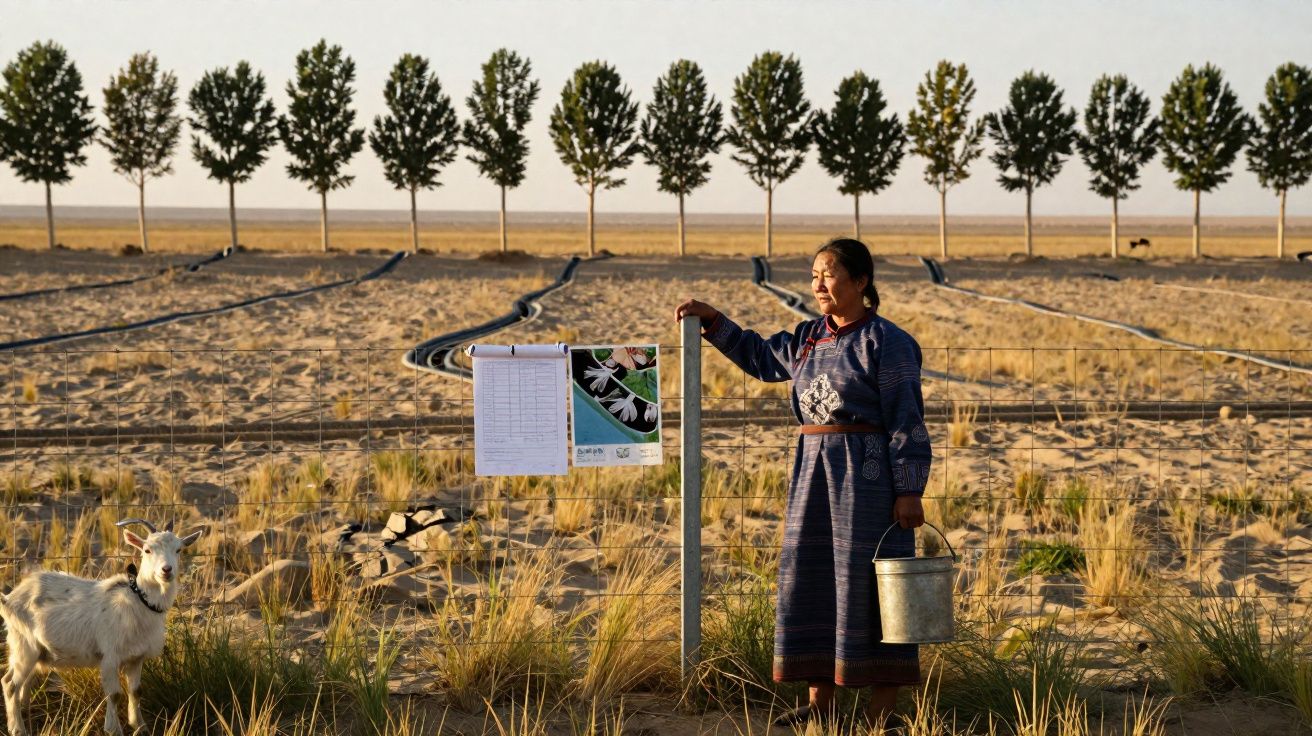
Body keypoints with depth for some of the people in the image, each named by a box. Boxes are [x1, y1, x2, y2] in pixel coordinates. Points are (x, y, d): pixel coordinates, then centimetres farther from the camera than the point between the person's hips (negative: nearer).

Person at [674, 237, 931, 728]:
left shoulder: (885, 342, -9)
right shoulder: (808, 339, 12)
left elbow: (906, 422, -11)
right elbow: (759, 357, 29)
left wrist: (909, 492, -15)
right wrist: (712, 320, 19)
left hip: (867, 471, -8)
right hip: (813, 470, 8)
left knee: (868, 583, -4)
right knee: (811, 578, 8)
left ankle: (883, 709, 4)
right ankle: (820, 701, 17)